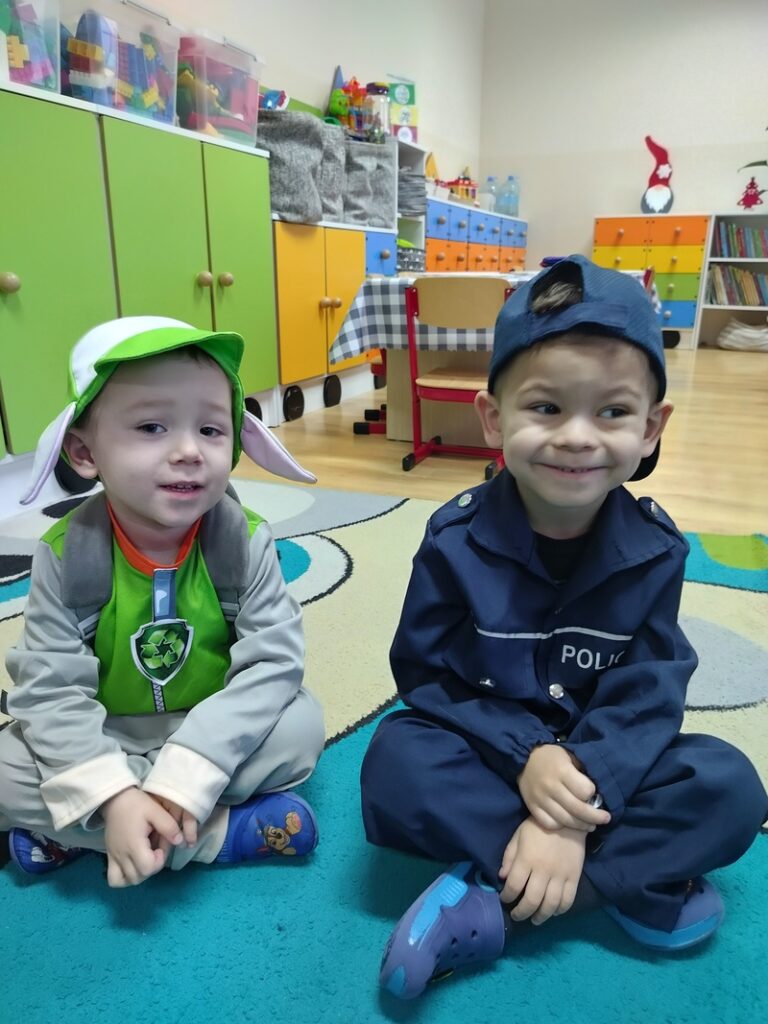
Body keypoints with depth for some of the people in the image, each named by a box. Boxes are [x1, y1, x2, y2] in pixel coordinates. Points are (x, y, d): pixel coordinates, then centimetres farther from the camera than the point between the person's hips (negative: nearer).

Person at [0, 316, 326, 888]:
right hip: (102, 741, 1)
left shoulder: (245, 540, -19)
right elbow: (49, 688, -19)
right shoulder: (66, 553, -18)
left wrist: (187, 777, -32)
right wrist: (112, 797, -33)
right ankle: (226, 832, -19)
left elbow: (273, 662, -24)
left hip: (215, 734, 0)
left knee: (303, 725, -25)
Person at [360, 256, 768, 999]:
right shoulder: (455, 538, -16)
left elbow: (646, 697, -14)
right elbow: (427, 676, -12)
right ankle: (630, 883, -22)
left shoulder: (654, 548, -11)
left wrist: (575, 813, -27)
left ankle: (491, 905, -23)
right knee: (397, 764, -30)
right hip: (485, 755, -1)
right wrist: (524, 756, -26)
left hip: (596, 764, 2)